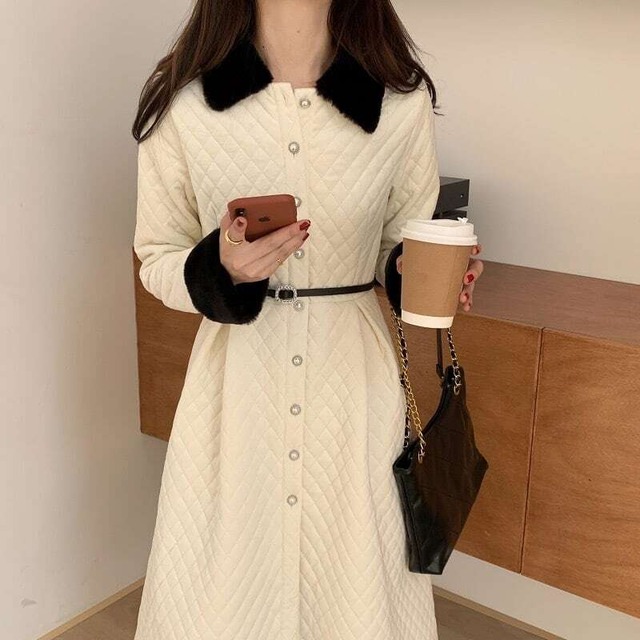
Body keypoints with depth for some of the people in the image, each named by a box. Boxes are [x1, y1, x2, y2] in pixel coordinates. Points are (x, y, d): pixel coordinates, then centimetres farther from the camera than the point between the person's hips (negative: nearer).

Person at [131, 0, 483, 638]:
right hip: (236, 376, 0)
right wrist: (221, 268, -19)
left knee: (358, 584, 11)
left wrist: (413, 270, -15)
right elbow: (156, 260, 2)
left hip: (357, 377, 1)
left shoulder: (404, 100, -4)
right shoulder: (181, 100, -6)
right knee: (222, 588, 12)